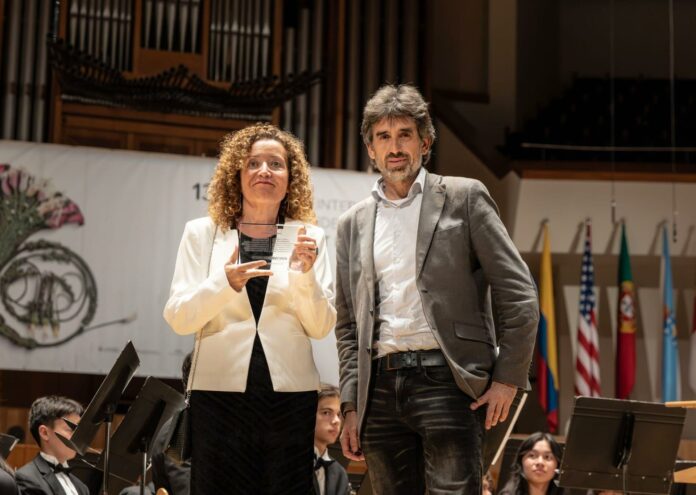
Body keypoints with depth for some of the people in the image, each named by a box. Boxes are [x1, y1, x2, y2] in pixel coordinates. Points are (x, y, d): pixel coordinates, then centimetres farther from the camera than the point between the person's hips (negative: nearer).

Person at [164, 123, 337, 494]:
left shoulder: (309, 238, 7)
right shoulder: (202, 233, 7)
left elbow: (321, 327, 2)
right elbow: (177, 318, -2)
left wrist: (305, 274, -14)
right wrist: (225, 283, -19)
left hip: (289, 392, 1)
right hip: (220, 389, 0)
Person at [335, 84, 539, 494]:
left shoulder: (464, 197, 5)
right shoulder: (354, 223, 17)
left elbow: (519, 294, 1)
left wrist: (507, 379, -5)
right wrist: (352, 405, 9)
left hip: (446, 380, -4)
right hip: (380, 388, 4)